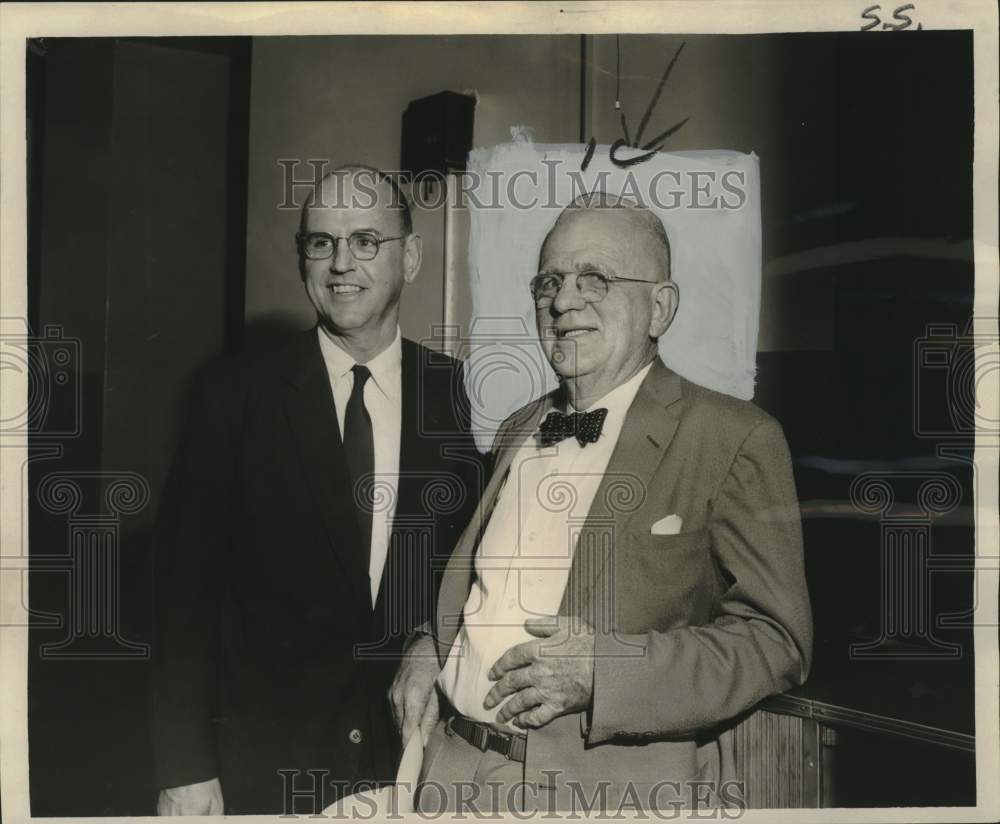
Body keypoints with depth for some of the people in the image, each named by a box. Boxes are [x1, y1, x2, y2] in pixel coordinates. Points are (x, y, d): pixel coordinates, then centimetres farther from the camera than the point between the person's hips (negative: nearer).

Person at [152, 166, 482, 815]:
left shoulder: (455, 395, -2)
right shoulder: (239, 397, -6)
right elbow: (186, 590, -5)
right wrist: (184, 769, -7)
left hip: (417, 753, 1)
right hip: (265, 759, -1)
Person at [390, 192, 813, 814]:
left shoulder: (734, 439, -10)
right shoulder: (517, 431, 10)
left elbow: (776, 642, -13)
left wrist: (604, 669, -23)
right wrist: (430, 652, 1)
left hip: (622, 786, -5)